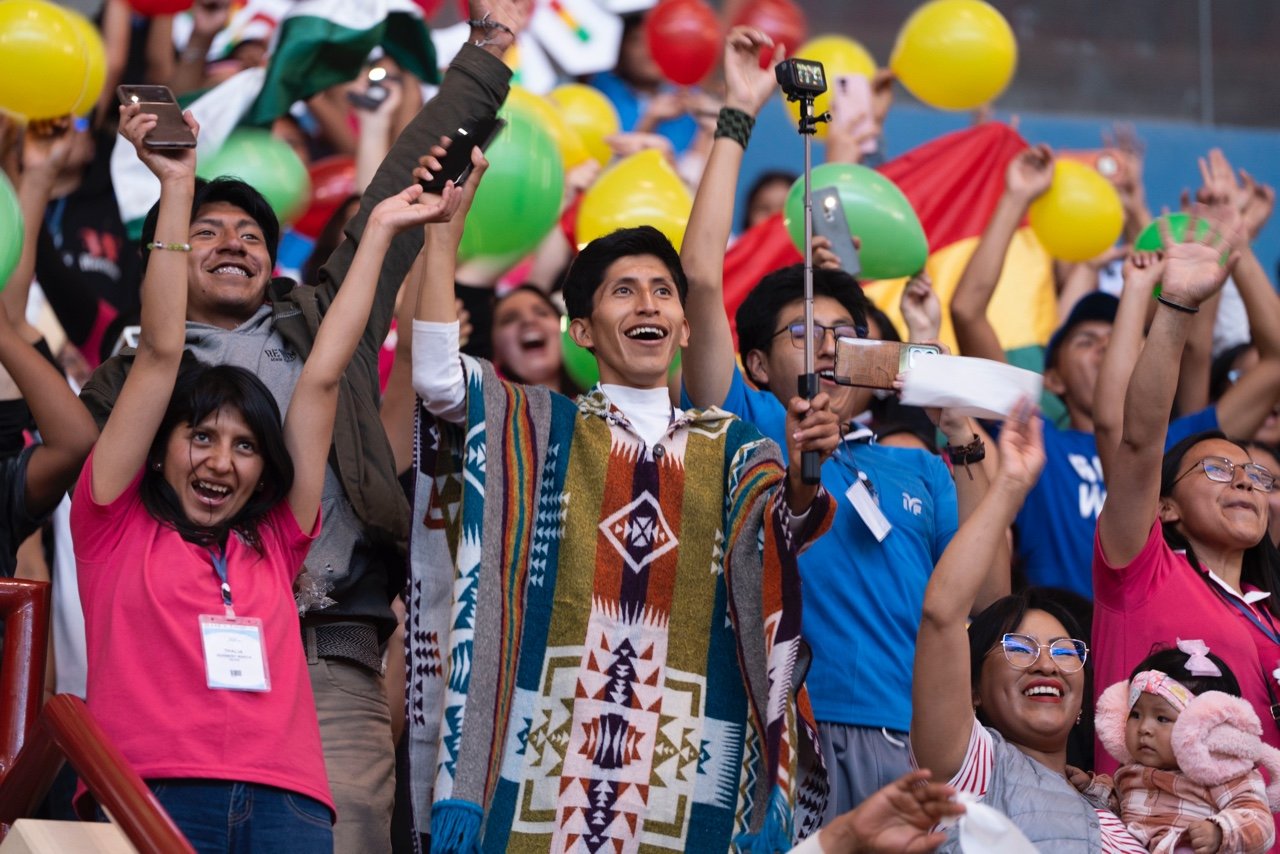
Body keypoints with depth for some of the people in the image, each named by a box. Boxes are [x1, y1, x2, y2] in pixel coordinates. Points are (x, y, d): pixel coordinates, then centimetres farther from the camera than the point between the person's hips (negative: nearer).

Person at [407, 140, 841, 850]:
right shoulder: (541, 426, 12)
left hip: (682, 750, 1)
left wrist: (800, 478, -25)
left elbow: (778, 542, -4)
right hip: (551, 733, -1)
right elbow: (434, 376, -4)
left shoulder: (731, 445, 15)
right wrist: (444, 232, -8)